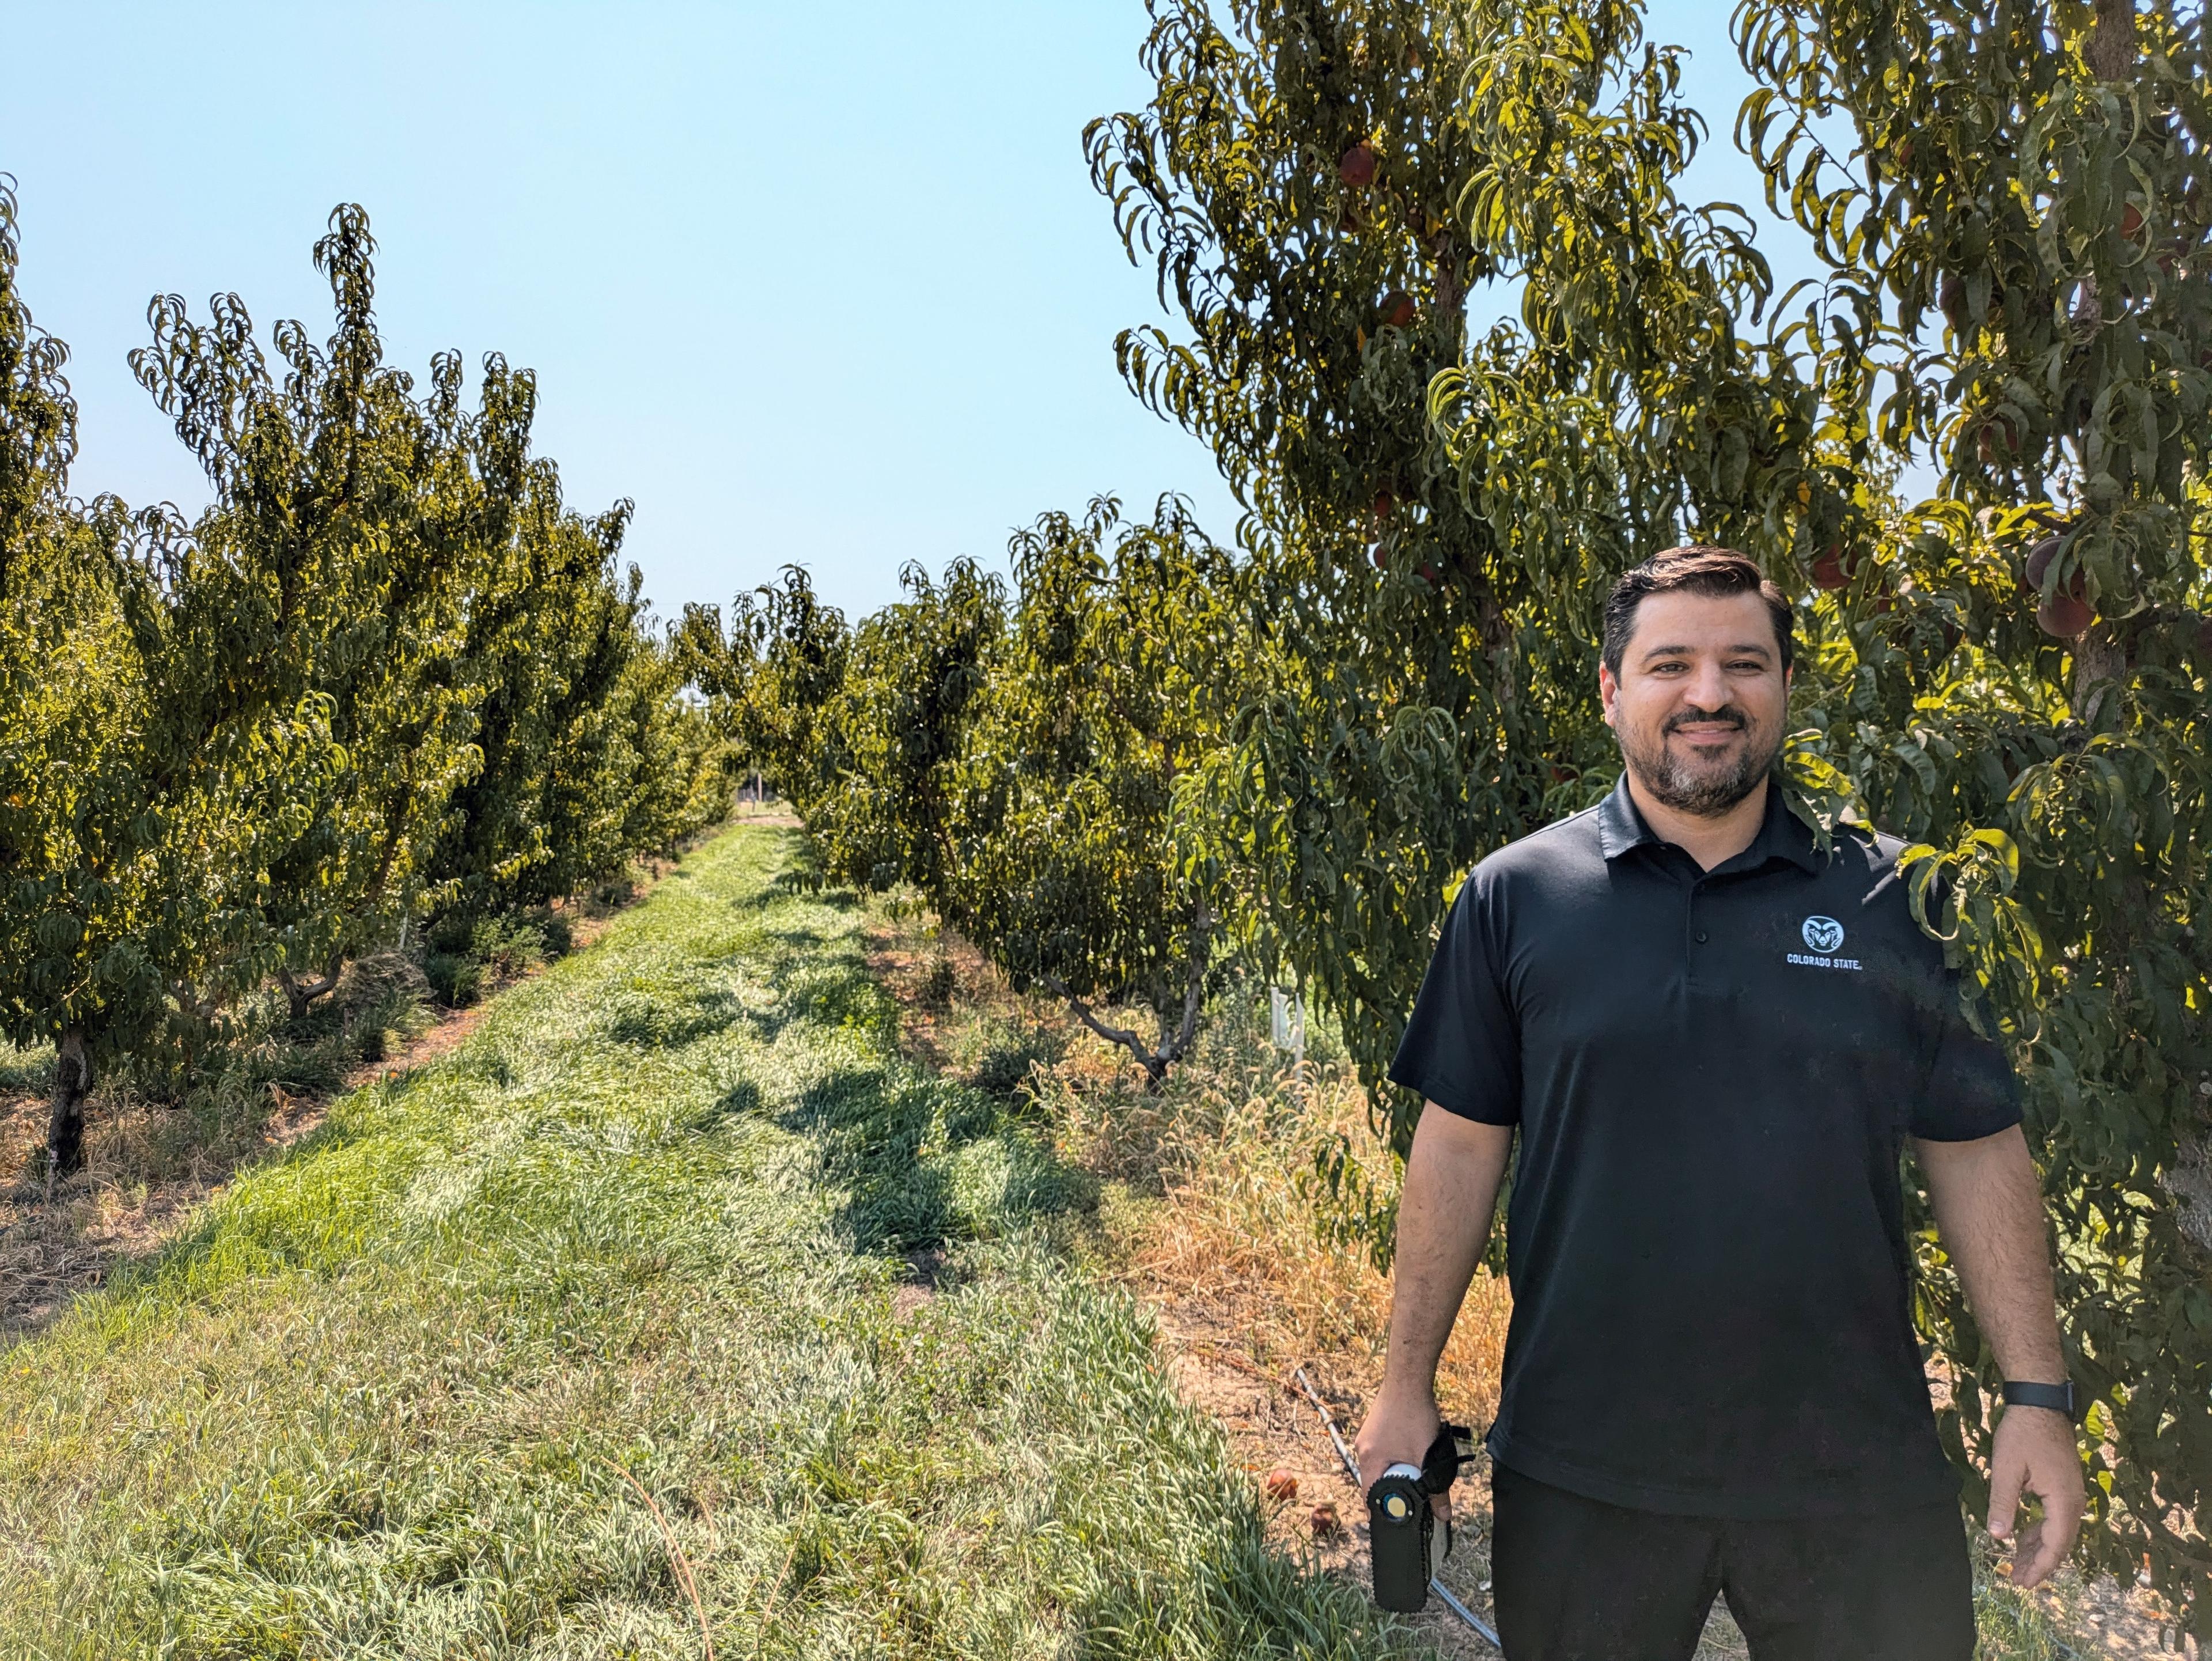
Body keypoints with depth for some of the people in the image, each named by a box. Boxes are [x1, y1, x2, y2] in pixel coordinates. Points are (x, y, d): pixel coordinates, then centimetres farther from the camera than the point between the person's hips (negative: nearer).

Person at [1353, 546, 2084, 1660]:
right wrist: (1407, 1385, 0)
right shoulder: (1516, 896, -3)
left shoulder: (1890, 895, 1)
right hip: (1582, 1472, 0)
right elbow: (1460, 1148, -1)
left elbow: (1975, 1152, 4)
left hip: (1860, 1474, 1)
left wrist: (2037, 1396, 0)